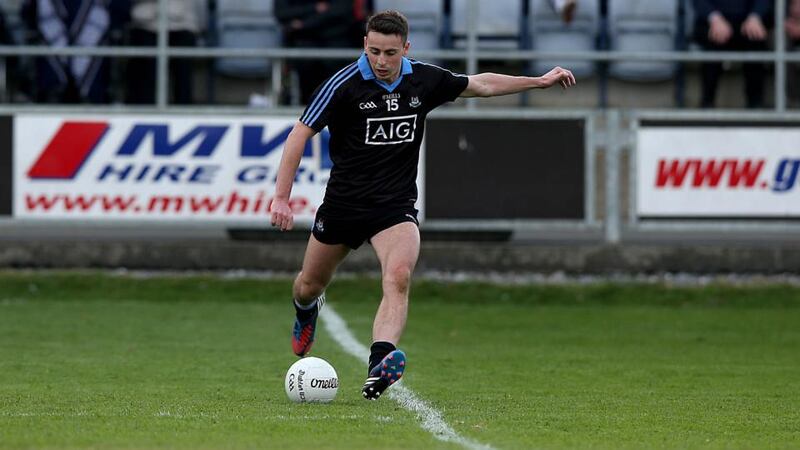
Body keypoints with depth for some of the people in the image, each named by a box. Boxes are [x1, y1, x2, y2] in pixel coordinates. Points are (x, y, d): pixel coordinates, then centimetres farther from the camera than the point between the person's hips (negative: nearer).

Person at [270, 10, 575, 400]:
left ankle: (378, 366, -43)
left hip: (395, 206, 1)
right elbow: (300, 134, -12)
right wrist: (281, 198, -18)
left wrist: (541, 81, 17)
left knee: (398, 276, -27)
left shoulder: (424, 81, -3)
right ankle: (306, 310, 55)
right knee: (311, 285, 15)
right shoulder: (344, 84, -15)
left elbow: (481, 84, 15)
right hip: (342, 203, 0)